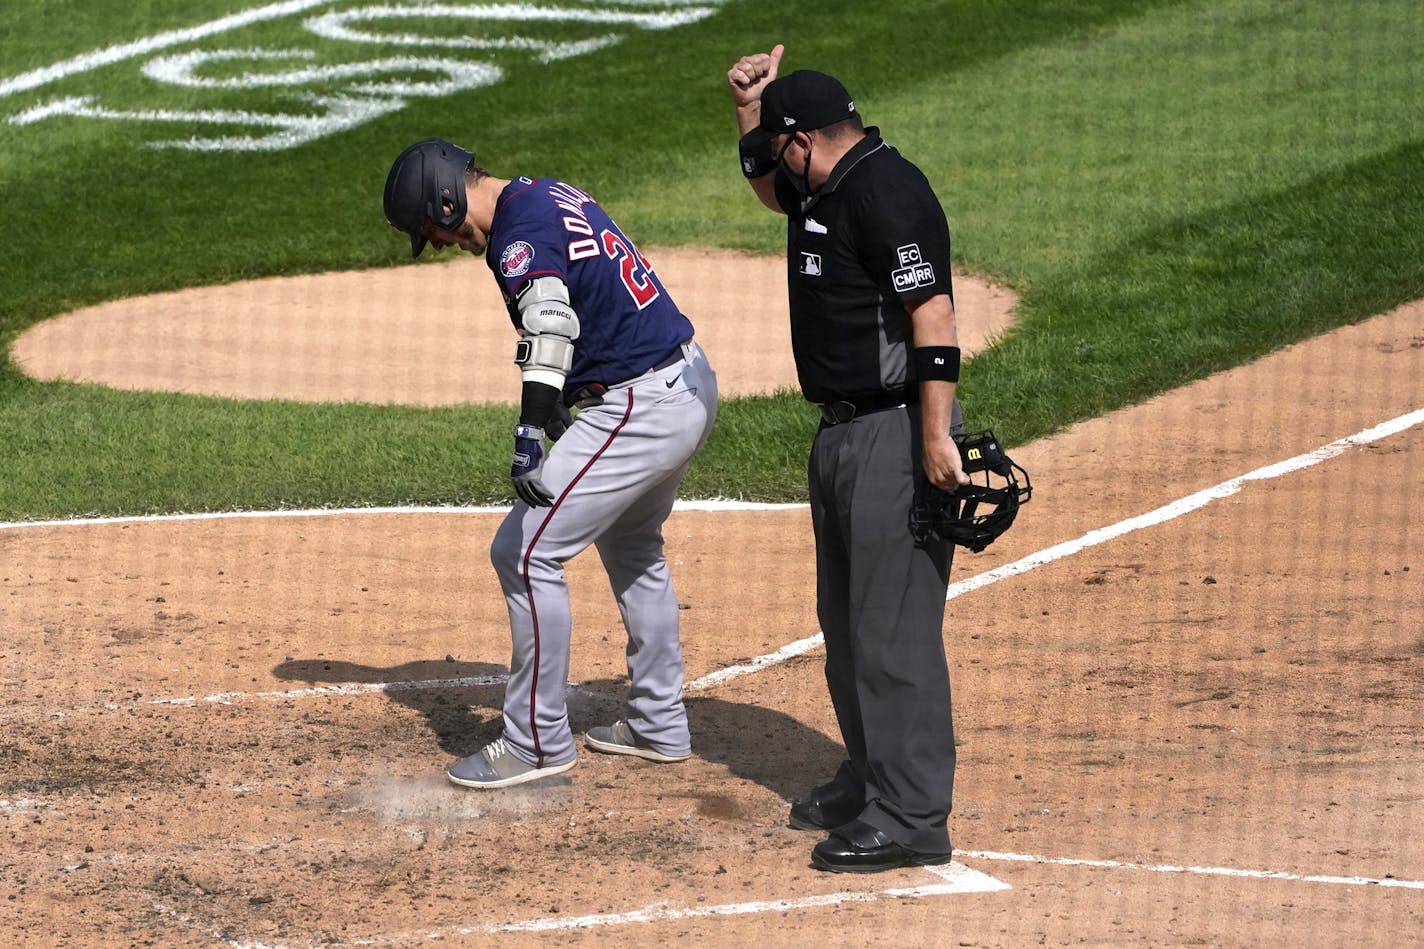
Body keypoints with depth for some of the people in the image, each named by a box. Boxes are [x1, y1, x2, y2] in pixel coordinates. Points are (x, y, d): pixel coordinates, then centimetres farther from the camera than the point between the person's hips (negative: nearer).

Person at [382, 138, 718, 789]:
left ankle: (539, 743, 0)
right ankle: (658, 726, 38)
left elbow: (550, 320, -38)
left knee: (524, 552, -7)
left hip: (639, 407, -11)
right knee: (629, 547, 30)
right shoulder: (550, 194, 12)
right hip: (689, 382, 11)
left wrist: (530, 435, -49)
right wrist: (559, 409, 33)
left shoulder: (519, 231, -19)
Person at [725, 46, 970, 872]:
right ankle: (871, 782, 31)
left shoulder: (885, 193, -19)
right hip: (843, 433, 11)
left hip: (897, 436, -11)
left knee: (894, 628, -10)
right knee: (847, 621, 19)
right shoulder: (822, 188, 12)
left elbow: (934, 316, -24)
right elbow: (769, 188, 35)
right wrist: (751, 108, 17)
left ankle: (913, 820, -8)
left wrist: (936, 438, -27)